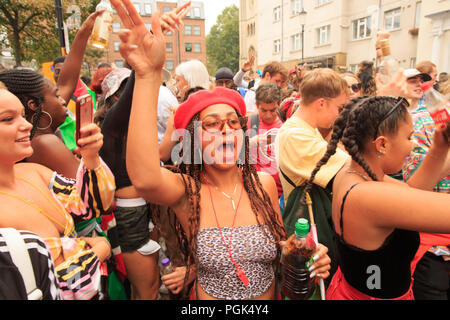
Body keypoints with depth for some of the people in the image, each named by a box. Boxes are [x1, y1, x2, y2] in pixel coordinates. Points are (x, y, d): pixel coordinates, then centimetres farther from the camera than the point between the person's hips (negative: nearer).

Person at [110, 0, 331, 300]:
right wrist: (149, 74, -48)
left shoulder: (264, 183, -13)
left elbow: (280, 247, 1)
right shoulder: (185, 191, -22)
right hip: (207, 296, -2)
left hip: (270, 293, 3)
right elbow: (145, 179, -45)